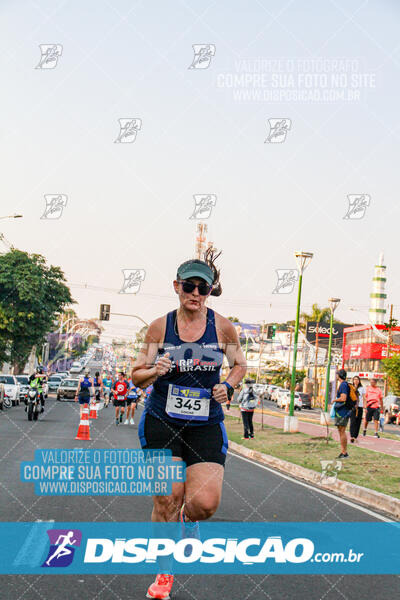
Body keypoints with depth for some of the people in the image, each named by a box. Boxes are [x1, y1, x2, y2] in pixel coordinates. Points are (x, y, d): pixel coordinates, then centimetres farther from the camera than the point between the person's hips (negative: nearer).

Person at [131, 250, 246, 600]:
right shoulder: (160, 326, -1)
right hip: (162, 422, 0)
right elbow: (136, 376, 5)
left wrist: (228, 386, -4)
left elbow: (240, 365, 16)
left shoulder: (222, 326, 0)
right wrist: (153, 372, -18)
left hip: (206, 425, 0)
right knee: (167, 499, -6)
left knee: (205, 503, -13)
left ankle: (189, 520, 26)